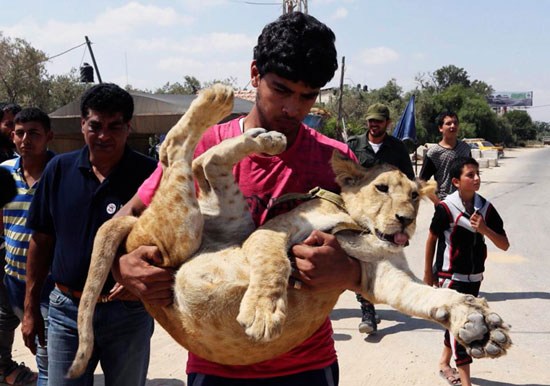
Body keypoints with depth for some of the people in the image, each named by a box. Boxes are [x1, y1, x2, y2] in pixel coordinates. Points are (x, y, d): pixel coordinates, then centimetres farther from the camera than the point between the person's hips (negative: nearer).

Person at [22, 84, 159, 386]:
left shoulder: (149, 174, -9)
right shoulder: (59, 169, 0)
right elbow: (41, 241, 7)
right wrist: (30, 308, 9)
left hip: (128, 314, -2)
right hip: (67, 311, 2)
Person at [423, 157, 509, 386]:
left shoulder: (486, 208, -4)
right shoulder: (446, 208, -16)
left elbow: (504, 245, -4)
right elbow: (432, 239, -4)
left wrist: (484, 229, -23)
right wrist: (428, 273, 3)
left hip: (474, 277, 5)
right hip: (451, 277, -5)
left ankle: (444, 363, 37)